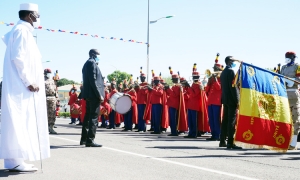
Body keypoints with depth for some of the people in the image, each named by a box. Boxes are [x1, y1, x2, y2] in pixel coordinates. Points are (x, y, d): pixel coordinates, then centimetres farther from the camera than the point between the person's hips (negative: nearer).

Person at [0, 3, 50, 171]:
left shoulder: (20, 31, 21)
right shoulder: (22, 30, -9)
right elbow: (18, 58, -19)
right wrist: (29, 81, -19)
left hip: (20, 85, 10)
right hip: (21, 86, -10)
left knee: (20, 121, 8)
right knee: (19, 121, -11)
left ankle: (14, 159, 9)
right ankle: (15, 160, -12)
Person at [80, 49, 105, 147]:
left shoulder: (87, 64, 21)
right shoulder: (92, 63, -10)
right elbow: (93, 80, -18)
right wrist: (99, 95, -19)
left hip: (88, 95, 10)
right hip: (93, 95, -10)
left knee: (88, 116, 15)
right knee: (94, 117, -9)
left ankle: (84, 139, 21)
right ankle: (90, 140, -9)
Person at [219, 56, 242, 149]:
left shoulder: (223, 72, 16)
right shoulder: (231, 71, -11)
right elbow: (233, 86, -17)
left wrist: (224, 98, 19)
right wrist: (237, 100, -17)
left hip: (225, 99, 9)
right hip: (231, 99, -9)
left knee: (225, 120, 12)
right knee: (232, 121, -9)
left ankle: (222, 141, 16)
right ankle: (230, 143, -10)